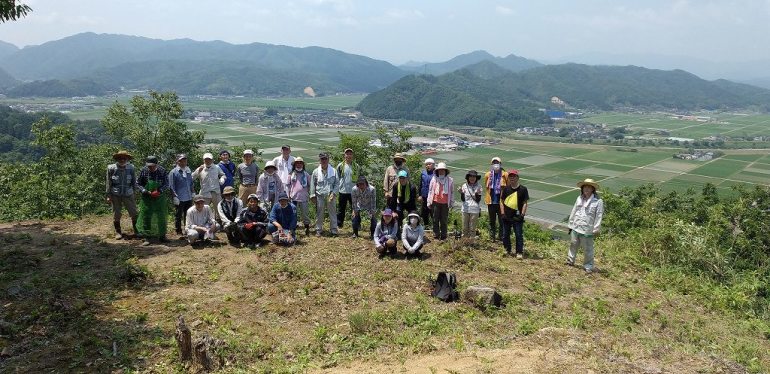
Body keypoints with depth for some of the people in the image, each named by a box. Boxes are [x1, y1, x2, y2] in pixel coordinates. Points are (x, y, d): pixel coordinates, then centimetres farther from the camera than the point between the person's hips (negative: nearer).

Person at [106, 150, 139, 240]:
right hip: (115, 195, 0)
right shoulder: (111, 168, -4)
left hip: (128, 195, 1)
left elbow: (134, 182, 8)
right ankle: (118, 232, 22)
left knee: (134, 214, 2)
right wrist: (108, 195, 0)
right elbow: (109, 183, 2)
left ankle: (136, 231, 17)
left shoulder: (131, 168, -2)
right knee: (116, 215, 8)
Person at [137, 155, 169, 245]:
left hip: (160, 198, 1)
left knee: (161, 217, 9)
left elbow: (166, 184, -3)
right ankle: (146, 238, 8)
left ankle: (162, 236, 23)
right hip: (147, 198, 0)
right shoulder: (144, 171, -7)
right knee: (146, 217, 0)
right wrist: (145, 192, -15)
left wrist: (159, 191, -19)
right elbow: (138, 184, 0)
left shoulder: (162, 171, -8)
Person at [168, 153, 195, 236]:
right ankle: (179, 232, 12)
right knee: (178, 216, 4)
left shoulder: (188, 171, 12)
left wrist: (193, 192, 14)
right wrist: (175, 197, -13)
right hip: (179, 199, -6)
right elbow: (171, 186, -8)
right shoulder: (173, 172, -7)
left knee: (188, 216, 13)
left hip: (189, 198, 6)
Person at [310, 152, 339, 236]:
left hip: (330, 195, 0)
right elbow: (312, 184, 8)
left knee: (332, 213, 1)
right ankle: (318, 230, 14)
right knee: (319, 213, 5)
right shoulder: (316, 171, 5)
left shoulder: (333, 171, 3)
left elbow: (336, 183, 4)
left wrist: (333, 193, -7)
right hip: (319, 195, 1)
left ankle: (333, 230, 7)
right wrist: (313, 195, 2)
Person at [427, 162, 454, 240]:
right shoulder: (434, 179, 3)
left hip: (445, 203, 0)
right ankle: (436, 235, 13)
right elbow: (430, 191, 8)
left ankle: (443, 236, 14)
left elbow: (452, 192, 8)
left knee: (444, 220, 6)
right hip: (436, 202, 0)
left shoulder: (450, 180, 3)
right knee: (435, 219, 5)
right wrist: (429, 202, 6)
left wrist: (452, 203, 7)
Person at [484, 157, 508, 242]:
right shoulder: (488, 175, 3)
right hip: (491, 201, 2)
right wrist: (486, 198, 7)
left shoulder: (505, 175, -4)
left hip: (501, 201, -2)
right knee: (492, 220, 11)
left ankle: (501, 236, 14)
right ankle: (492, 236, 22)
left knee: (501, 220, 3)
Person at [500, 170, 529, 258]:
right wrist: (502, 213, -1)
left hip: (517, 217, -3)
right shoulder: (506, 189, 6)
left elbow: (525, 203, -3)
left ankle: (519, 252, 7)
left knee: (519, 235, -2)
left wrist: (522, 215, -10)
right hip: (506, 217, 3)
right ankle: (507, 250, 27)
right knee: (505, 234, 11)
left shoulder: (523, 189, -3)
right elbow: (501, 201, 8)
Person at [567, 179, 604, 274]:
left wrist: (596, 229, -11)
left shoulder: (598, 201, -9)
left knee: (588, 249, 3)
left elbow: (598, 216, -10)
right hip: (575, 228, 5)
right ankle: (570, 261, 34)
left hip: (587, 230, -5)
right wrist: (571, 225, 14)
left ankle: (588, 266, 14)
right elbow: (573, 212, 13)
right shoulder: (579, 199, 7)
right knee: (573, 245, 18)